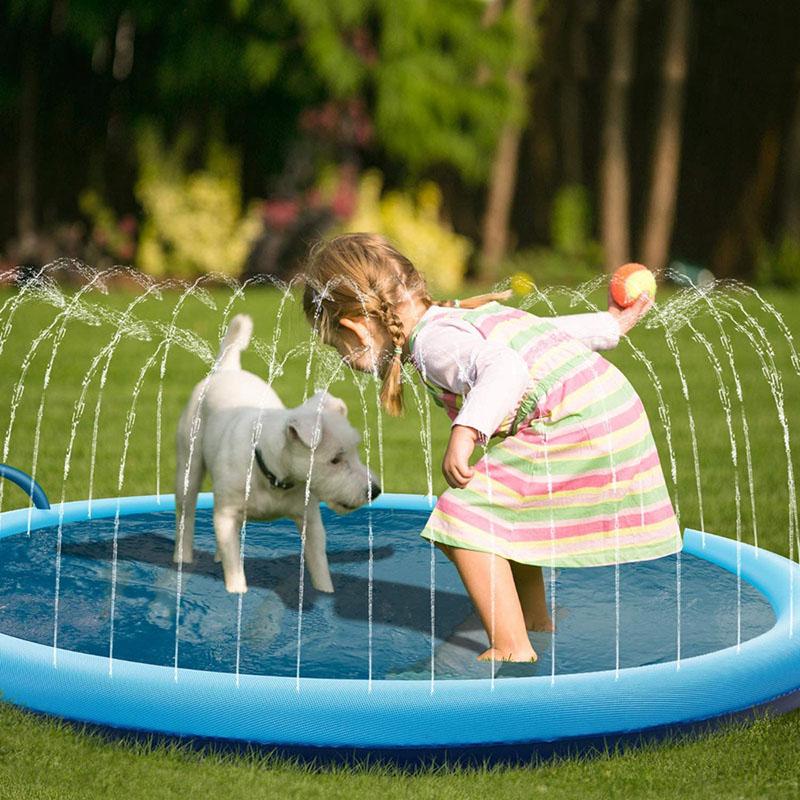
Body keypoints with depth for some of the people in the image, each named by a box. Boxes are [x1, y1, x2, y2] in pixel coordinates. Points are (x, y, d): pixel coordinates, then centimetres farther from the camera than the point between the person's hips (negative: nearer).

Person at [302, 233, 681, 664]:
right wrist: (610, 324, 45)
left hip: (572, 432, -11)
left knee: (464, 515, -14)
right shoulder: (470, 315, 18)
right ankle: (533, 616, 43)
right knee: (504, 509, 29)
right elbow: (554, 330, 29)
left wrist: (464, 433, -40)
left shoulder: (434, 343, -13)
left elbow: (505, 368, -31)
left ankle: (512, 649, -16)